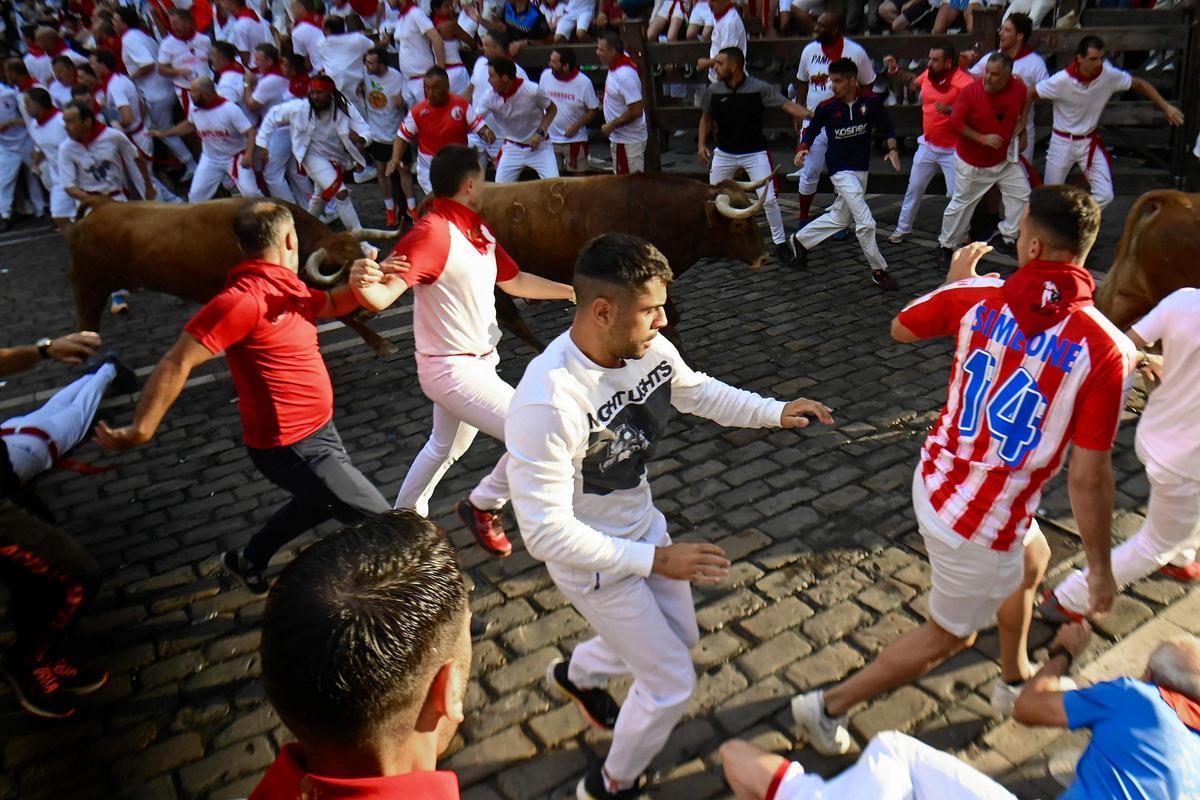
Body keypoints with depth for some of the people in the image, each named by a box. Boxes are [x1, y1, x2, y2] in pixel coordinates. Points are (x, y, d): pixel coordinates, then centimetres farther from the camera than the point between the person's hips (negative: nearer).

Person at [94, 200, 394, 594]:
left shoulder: (283, 286, 3)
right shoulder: (246, 297, -26)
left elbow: (331, 305, 18)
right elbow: (178, 362, -27)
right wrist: (141, 430, -26)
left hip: (315, 430, 10)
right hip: (295, 448, -10)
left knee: (323, 500, 33)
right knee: (377, 518, -3)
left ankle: (249, 561, 50)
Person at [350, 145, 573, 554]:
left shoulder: (479, 231, 4)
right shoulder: (432, 233, -23)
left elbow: (514, 281, 17)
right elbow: (382, 297, -32)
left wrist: (574, 291, 19)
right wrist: (361, 282, -54)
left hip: (477, 362, 10)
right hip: (453, 369, -10)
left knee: (444, 447, 28)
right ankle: (483, 506, 10)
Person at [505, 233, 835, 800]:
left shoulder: (649, 349, -17)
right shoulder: (546, 404, -37)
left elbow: (697, 391, 7)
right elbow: (546, 532, -32)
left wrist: (775, 412, -4)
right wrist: (654, 560, -29)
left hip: (644, 525, 7)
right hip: (593, 562, -7)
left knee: (681, 637, 28)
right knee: (672, 682, 5)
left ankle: (576, 674, 56)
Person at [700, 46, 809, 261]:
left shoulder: (760, 88, -14)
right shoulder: (713, 91, -4)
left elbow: (788, 105, -17)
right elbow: (706, 118, 12)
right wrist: (702, 144, 0)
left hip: (755, 152, -3)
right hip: (724, 153, 3)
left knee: (769, 199, -7)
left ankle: (780, 242, 8)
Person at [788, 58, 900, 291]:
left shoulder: (871, 101, -7)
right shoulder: (826, 108, -10)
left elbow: (887, 128, 3)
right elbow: (811, 131, 2)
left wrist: (892, 149, -13)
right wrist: (802, 149, -17)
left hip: (861, 169, 4)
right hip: (840, 169, -4)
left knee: (840, 217, 18)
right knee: (866, 222, -11)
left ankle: (800, 240, 37)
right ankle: (878, 270, 3)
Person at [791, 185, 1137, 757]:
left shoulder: (977, 296, -12)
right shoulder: (1105, 349, -23)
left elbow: (901, 329, 8)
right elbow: (1089, 477, -20)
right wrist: (1100, 569, -5)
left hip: (935, 479, 6)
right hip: (979, 526, -6)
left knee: (1032, 558, 35)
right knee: (949, 636, 21)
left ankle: (1015, 682, 58)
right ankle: (829, 706, 32)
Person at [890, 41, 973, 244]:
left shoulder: (963, 82, -20)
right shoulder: (928, 74, -1)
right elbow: (914, 84, 23)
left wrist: (950, 109, -37)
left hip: (952, 149, -6)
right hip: (927, 145, 6)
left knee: (956, 194, -1)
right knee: (914, 188, 14)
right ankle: (902, 229, 28)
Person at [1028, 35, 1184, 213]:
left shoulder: (1109, 75, -14)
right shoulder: (1062, 80, -23)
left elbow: (1139, 84, 0)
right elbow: (1030, 95, -14)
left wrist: (1165, 106, -4)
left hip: (1091, 142, 3)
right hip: (1062, 142, -3)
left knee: (1104, 195, -4)